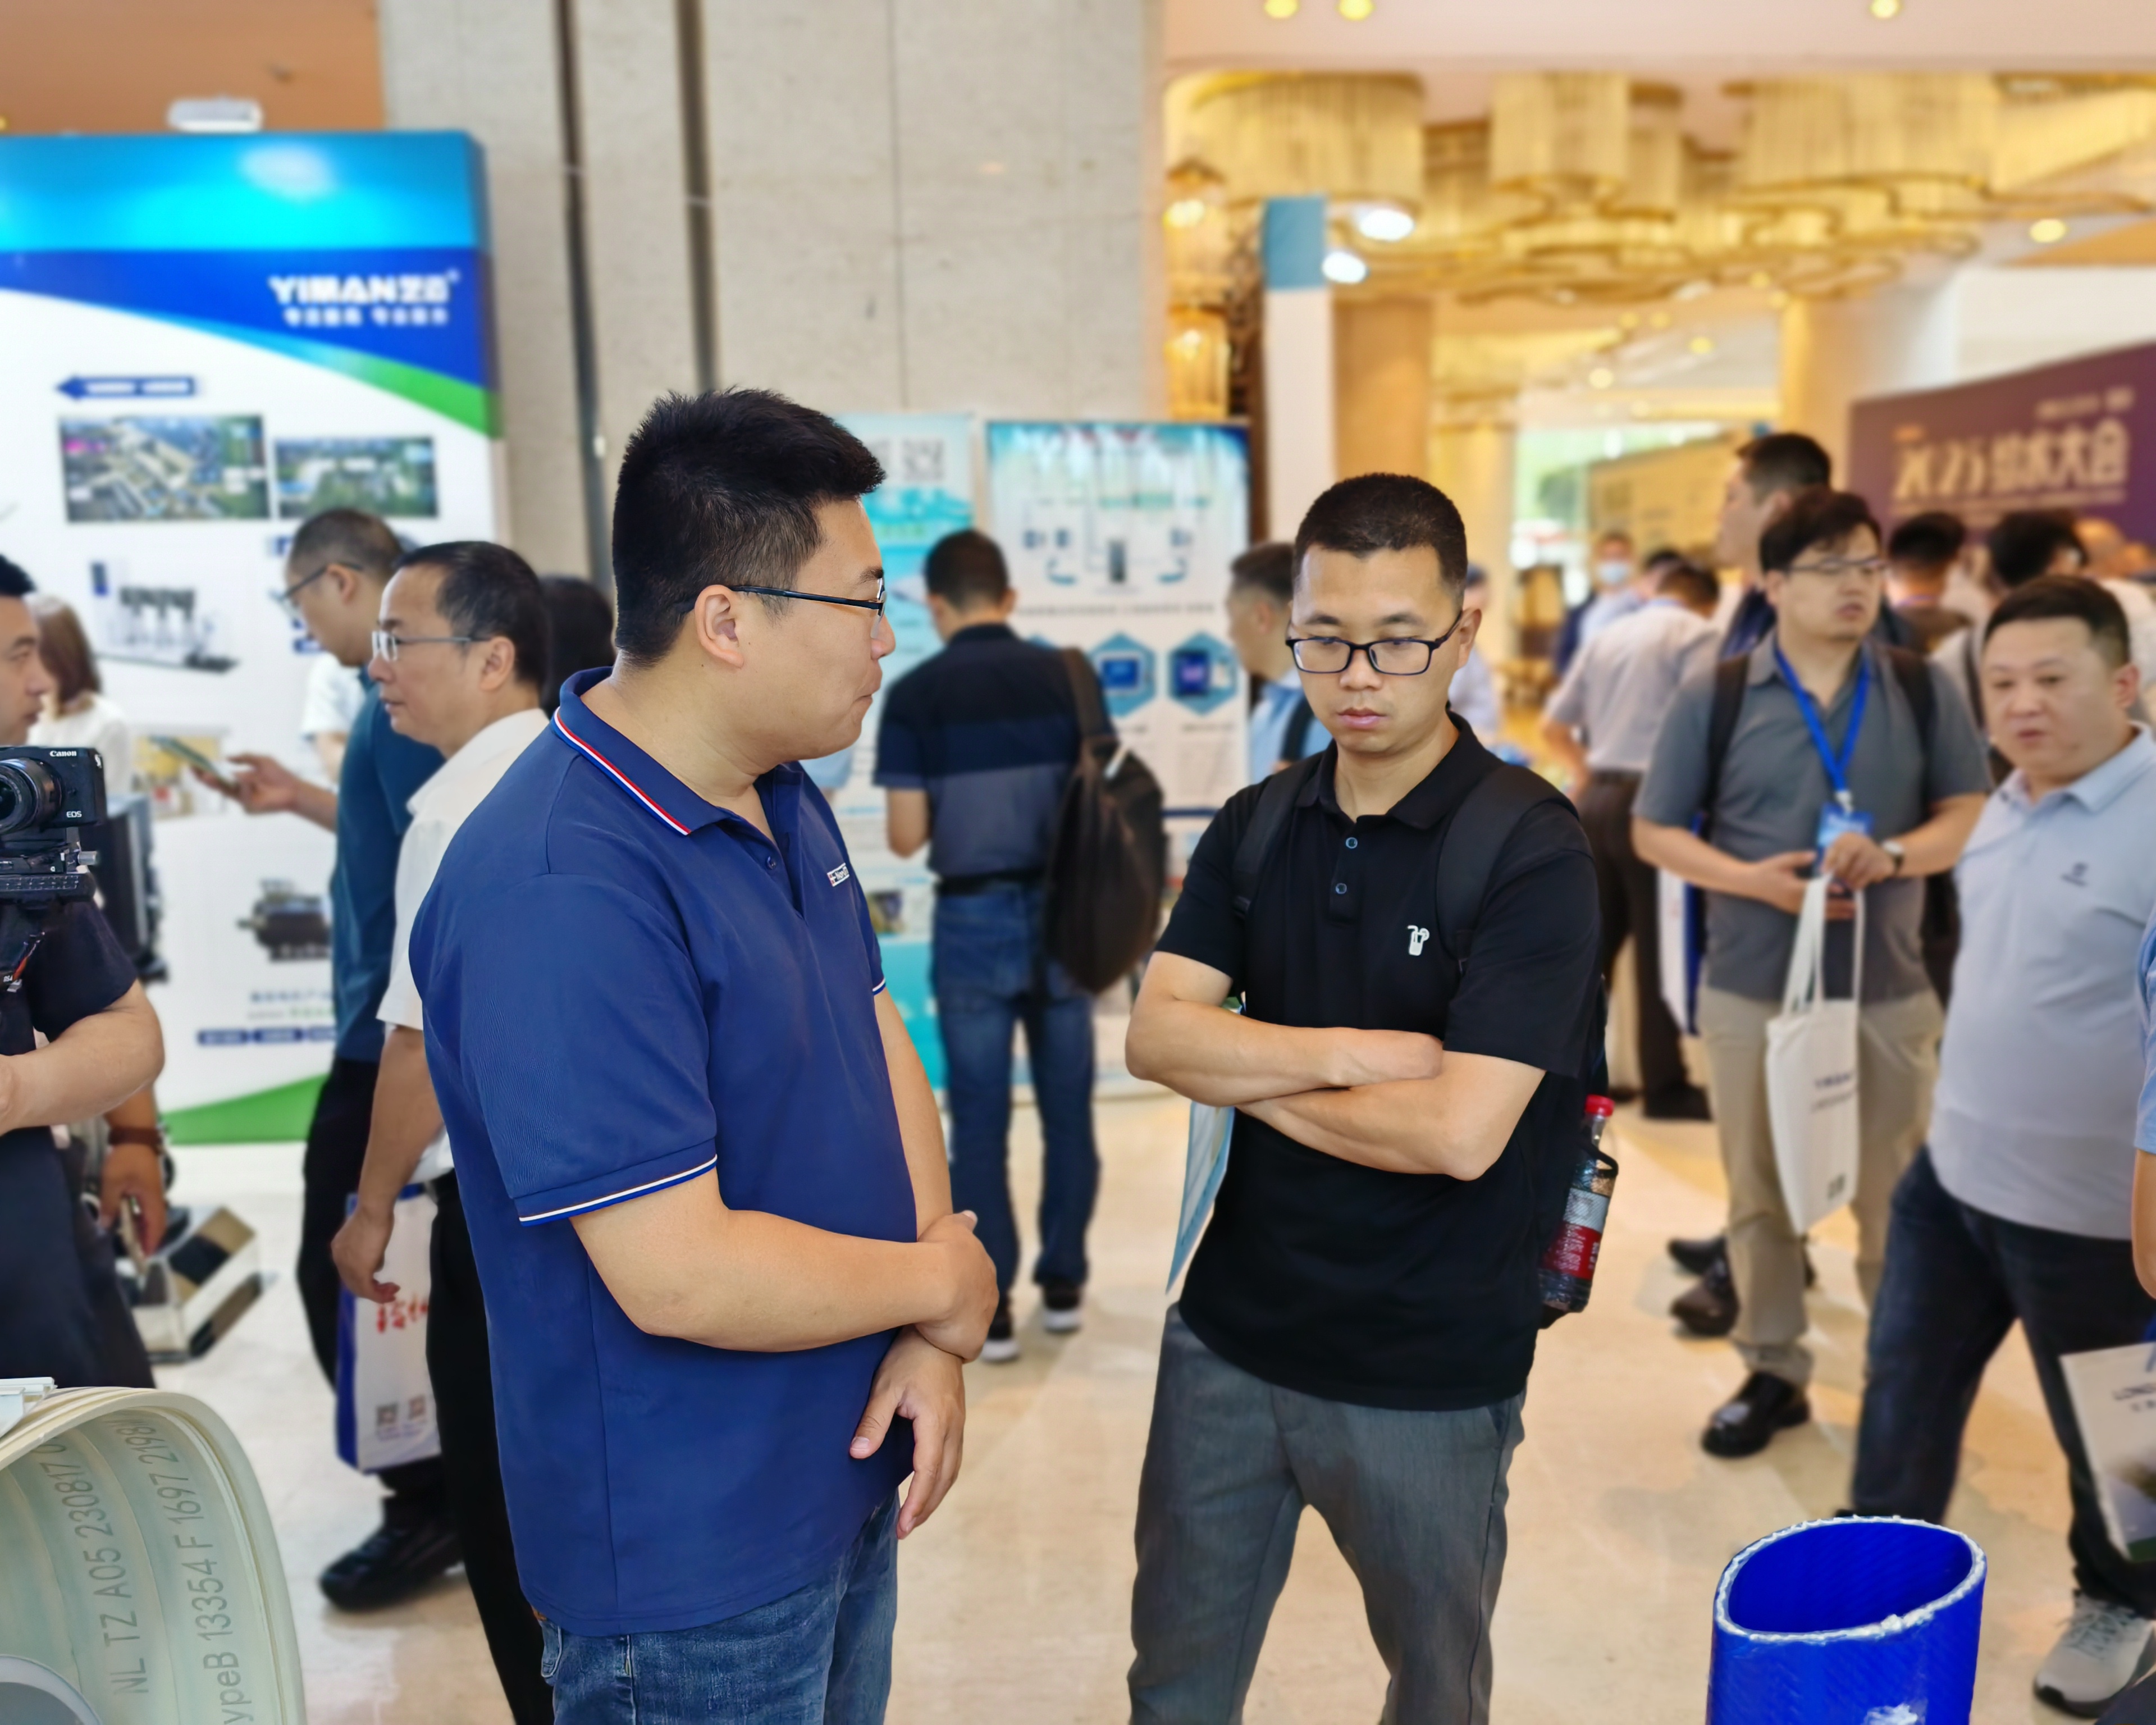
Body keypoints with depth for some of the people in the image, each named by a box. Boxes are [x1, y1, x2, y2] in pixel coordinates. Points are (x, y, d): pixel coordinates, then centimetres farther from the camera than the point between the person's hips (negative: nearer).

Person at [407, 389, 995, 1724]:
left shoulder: (784, 797, 2)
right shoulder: (562, 892, -30)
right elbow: (678, 1274, -31)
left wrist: (931, 1342, -8)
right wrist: (945, 1280, -14)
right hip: (693, 1558, -8)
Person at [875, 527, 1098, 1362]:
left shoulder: (915, 694, -6)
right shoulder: (1064, 676, 1)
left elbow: (906, 836, -8)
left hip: (974, 918, -2)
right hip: (1061, 912, 2)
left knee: (980, 1121, 7)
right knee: (1067, 1110, 14)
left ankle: (990, 1309, 13)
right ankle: (1063, 1283, 25)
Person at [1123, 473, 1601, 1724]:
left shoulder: (1533, 853, -16)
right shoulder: (1259, 826, 2)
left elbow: (1459, 1132, -24)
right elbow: (1156, 1031, -8)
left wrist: (1254, 1075, -12)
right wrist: (1351, 1053, -20)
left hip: (1428, 1372, -4)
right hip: (1231, 1332, 5)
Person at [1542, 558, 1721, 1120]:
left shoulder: (1609, 635, 16)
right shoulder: (1695, 634, -3)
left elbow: (1554, 726, 16)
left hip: (1597, 799, 6)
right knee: (1661, 950, 0)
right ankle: (1665, 1087, 6)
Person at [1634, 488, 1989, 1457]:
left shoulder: (1921, 690, 1)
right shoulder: (1714, 697, -4)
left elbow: (1972, 814, 2)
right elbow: (1653, 830, -1)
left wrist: (1894, 855, -19)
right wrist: (1749, 878, -17)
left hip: (1889, 991, 1)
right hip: (1752, 990, 0)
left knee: (1897, 1195, 10)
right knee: (1760, 1193, 11)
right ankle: (1772, 1371, 27)